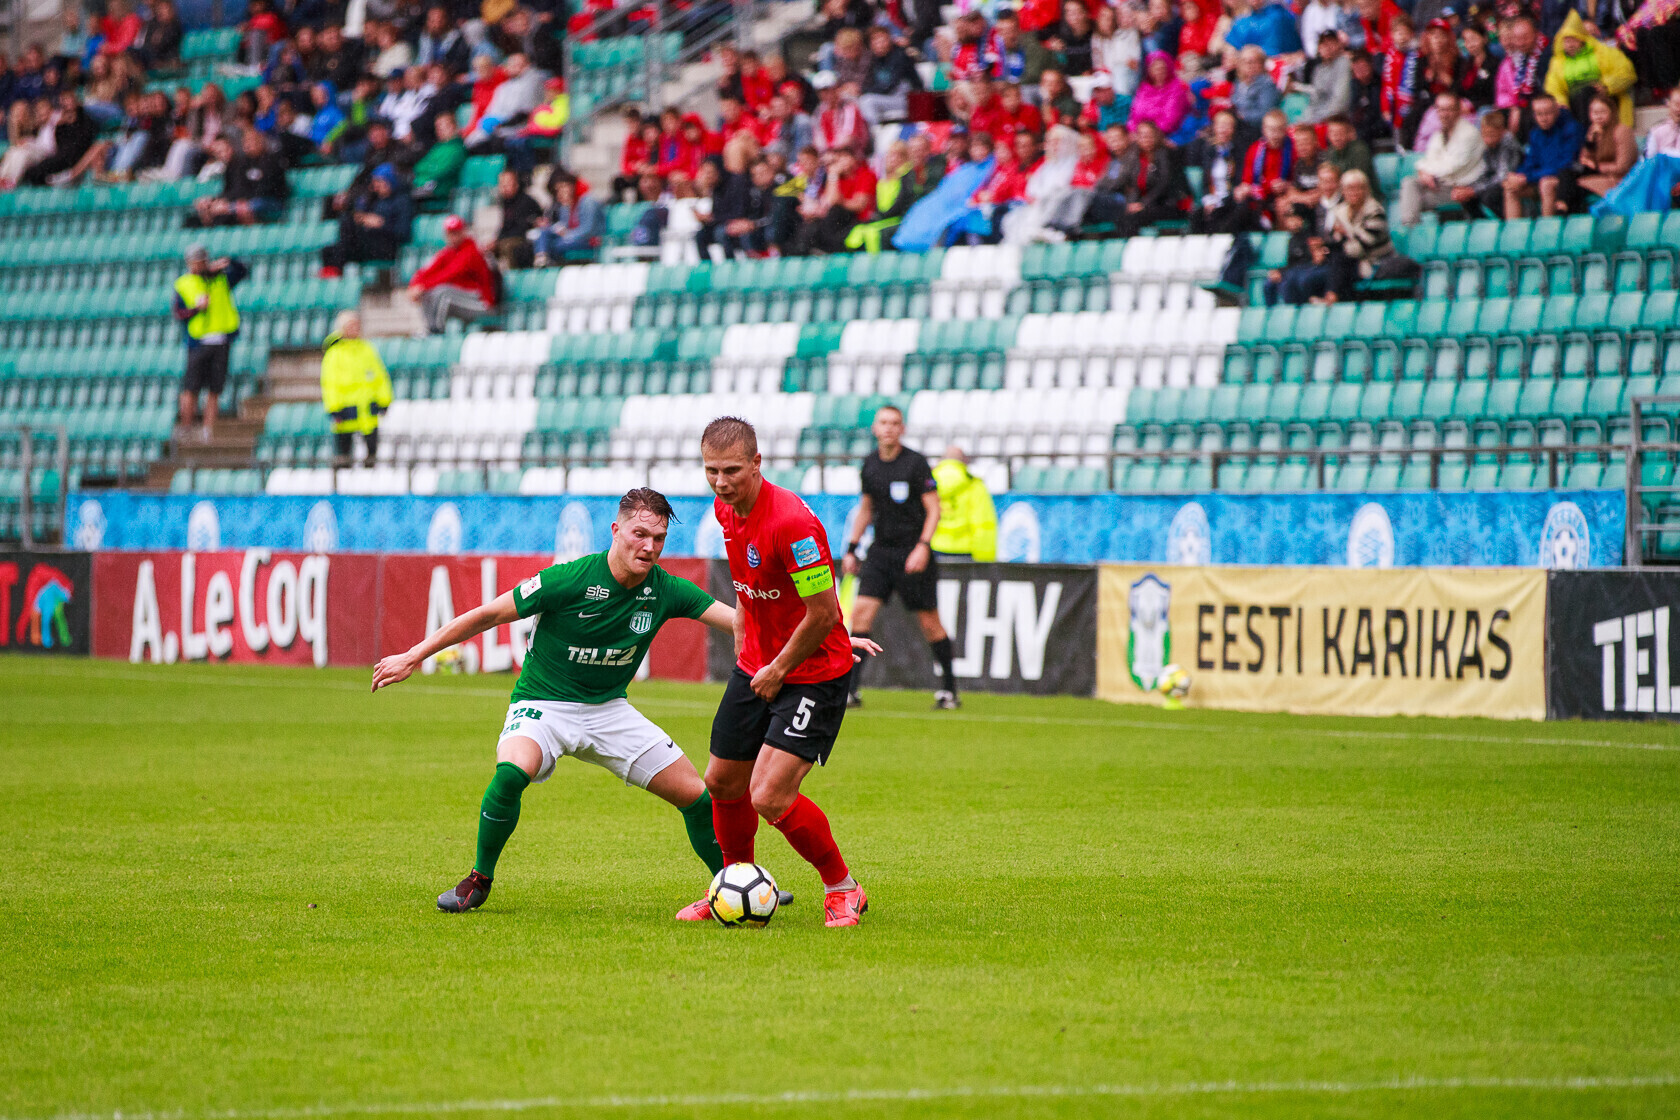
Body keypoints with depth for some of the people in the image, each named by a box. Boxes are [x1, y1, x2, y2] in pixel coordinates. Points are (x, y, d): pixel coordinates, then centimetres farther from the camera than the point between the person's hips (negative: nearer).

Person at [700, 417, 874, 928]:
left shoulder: (792, 522, -27)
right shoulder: (726, 510, 0)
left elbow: (823, 613, -23)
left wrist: (778, 671, -13)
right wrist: (743, 653, 15)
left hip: (813, 671, -8)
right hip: (756, 665, 8)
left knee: (770, 798, -16)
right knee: (723, 782, 13)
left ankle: (843, 889, 4)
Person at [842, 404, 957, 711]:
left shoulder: (916, 463, -8)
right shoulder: (870, 465, 7)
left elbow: (933, 509, -7)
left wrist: (923, 546, -19)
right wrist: (852, 548, 16)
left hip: (913, 554, -4)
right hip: (881, 552, 4)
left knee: (929, 622, 0)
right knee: (861, 611, -10)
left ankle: (948, 690, 14)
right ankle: (851, 690, -9)